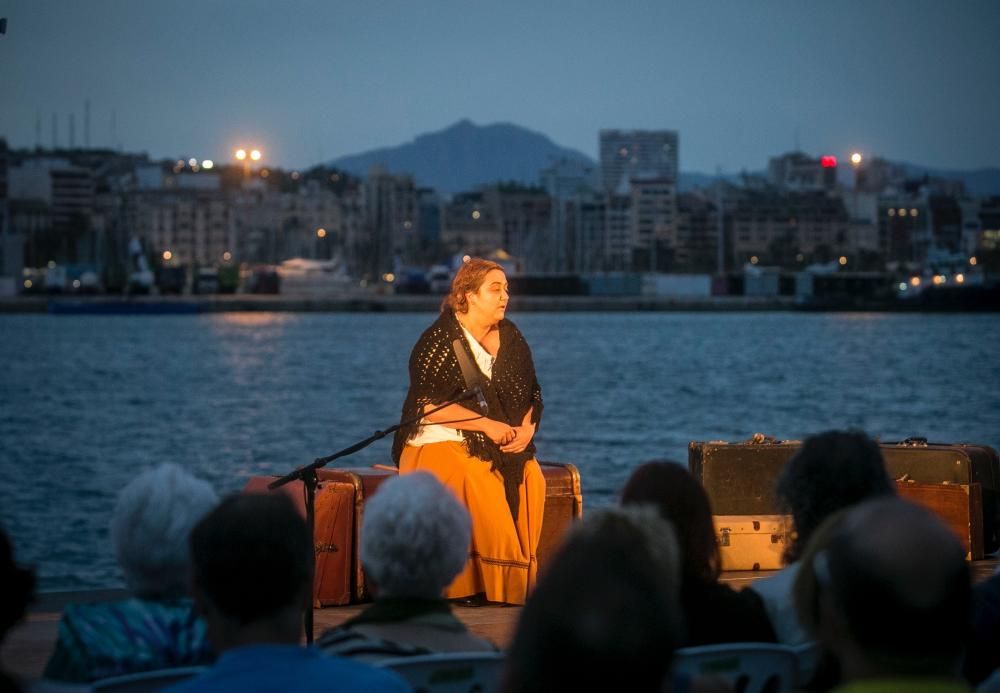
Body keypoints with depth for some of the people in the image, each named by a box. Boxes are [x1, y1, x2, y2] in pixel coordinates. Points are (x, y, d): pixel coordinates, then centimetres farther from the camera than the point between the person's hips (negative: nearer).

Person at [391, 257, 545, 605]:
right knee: (481, 485, -29)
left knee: (532, 479, -20)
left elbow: (533, 394, 17)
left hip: (506, 447, 6)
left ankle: (523, 583, -15)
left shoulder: (511, 337, 12)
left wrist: (527, 428, -4)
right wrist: (488, 424, -17)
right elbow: (427, 404, -15)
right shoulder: (440, 340, -6)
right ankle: (498, 590, -22)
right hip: (440, 443, -5)